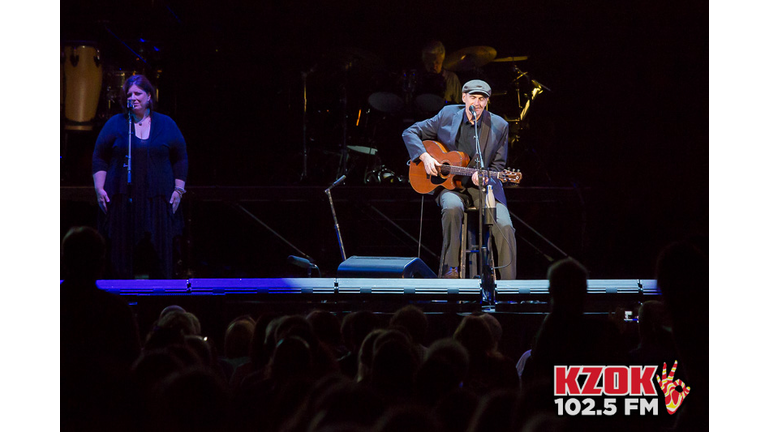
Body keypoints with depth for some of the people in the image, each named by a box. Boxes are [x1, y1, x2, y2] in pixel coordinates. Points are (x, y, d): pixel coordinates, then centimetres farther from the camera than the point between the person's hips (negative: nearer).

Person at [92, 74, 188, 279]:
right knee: (121, 253, -4)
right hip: (122, 200, 0)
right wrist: (99, 189, -2)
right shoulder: (115, 124, 8)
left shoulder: (166, 124, 11)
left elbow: (180, 159, 13)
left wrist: (178, 189, 4)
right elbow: (100, 159, 8)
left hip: (158, 200, 1)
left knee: (160, 255, -3)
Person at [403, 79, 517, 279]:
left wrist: (483, 178, -18)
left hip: (483, 188, 1)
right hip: (451, 186, 0)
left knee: (505, 227, -24)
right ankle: (450, 269, -27)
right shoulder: (447, 115, 3)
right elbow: (410, 133, 8)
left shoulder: (499, 126, 2)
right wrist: (425, 156, -9)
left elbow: (497, 167, 5)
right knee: (452, 207, -37)